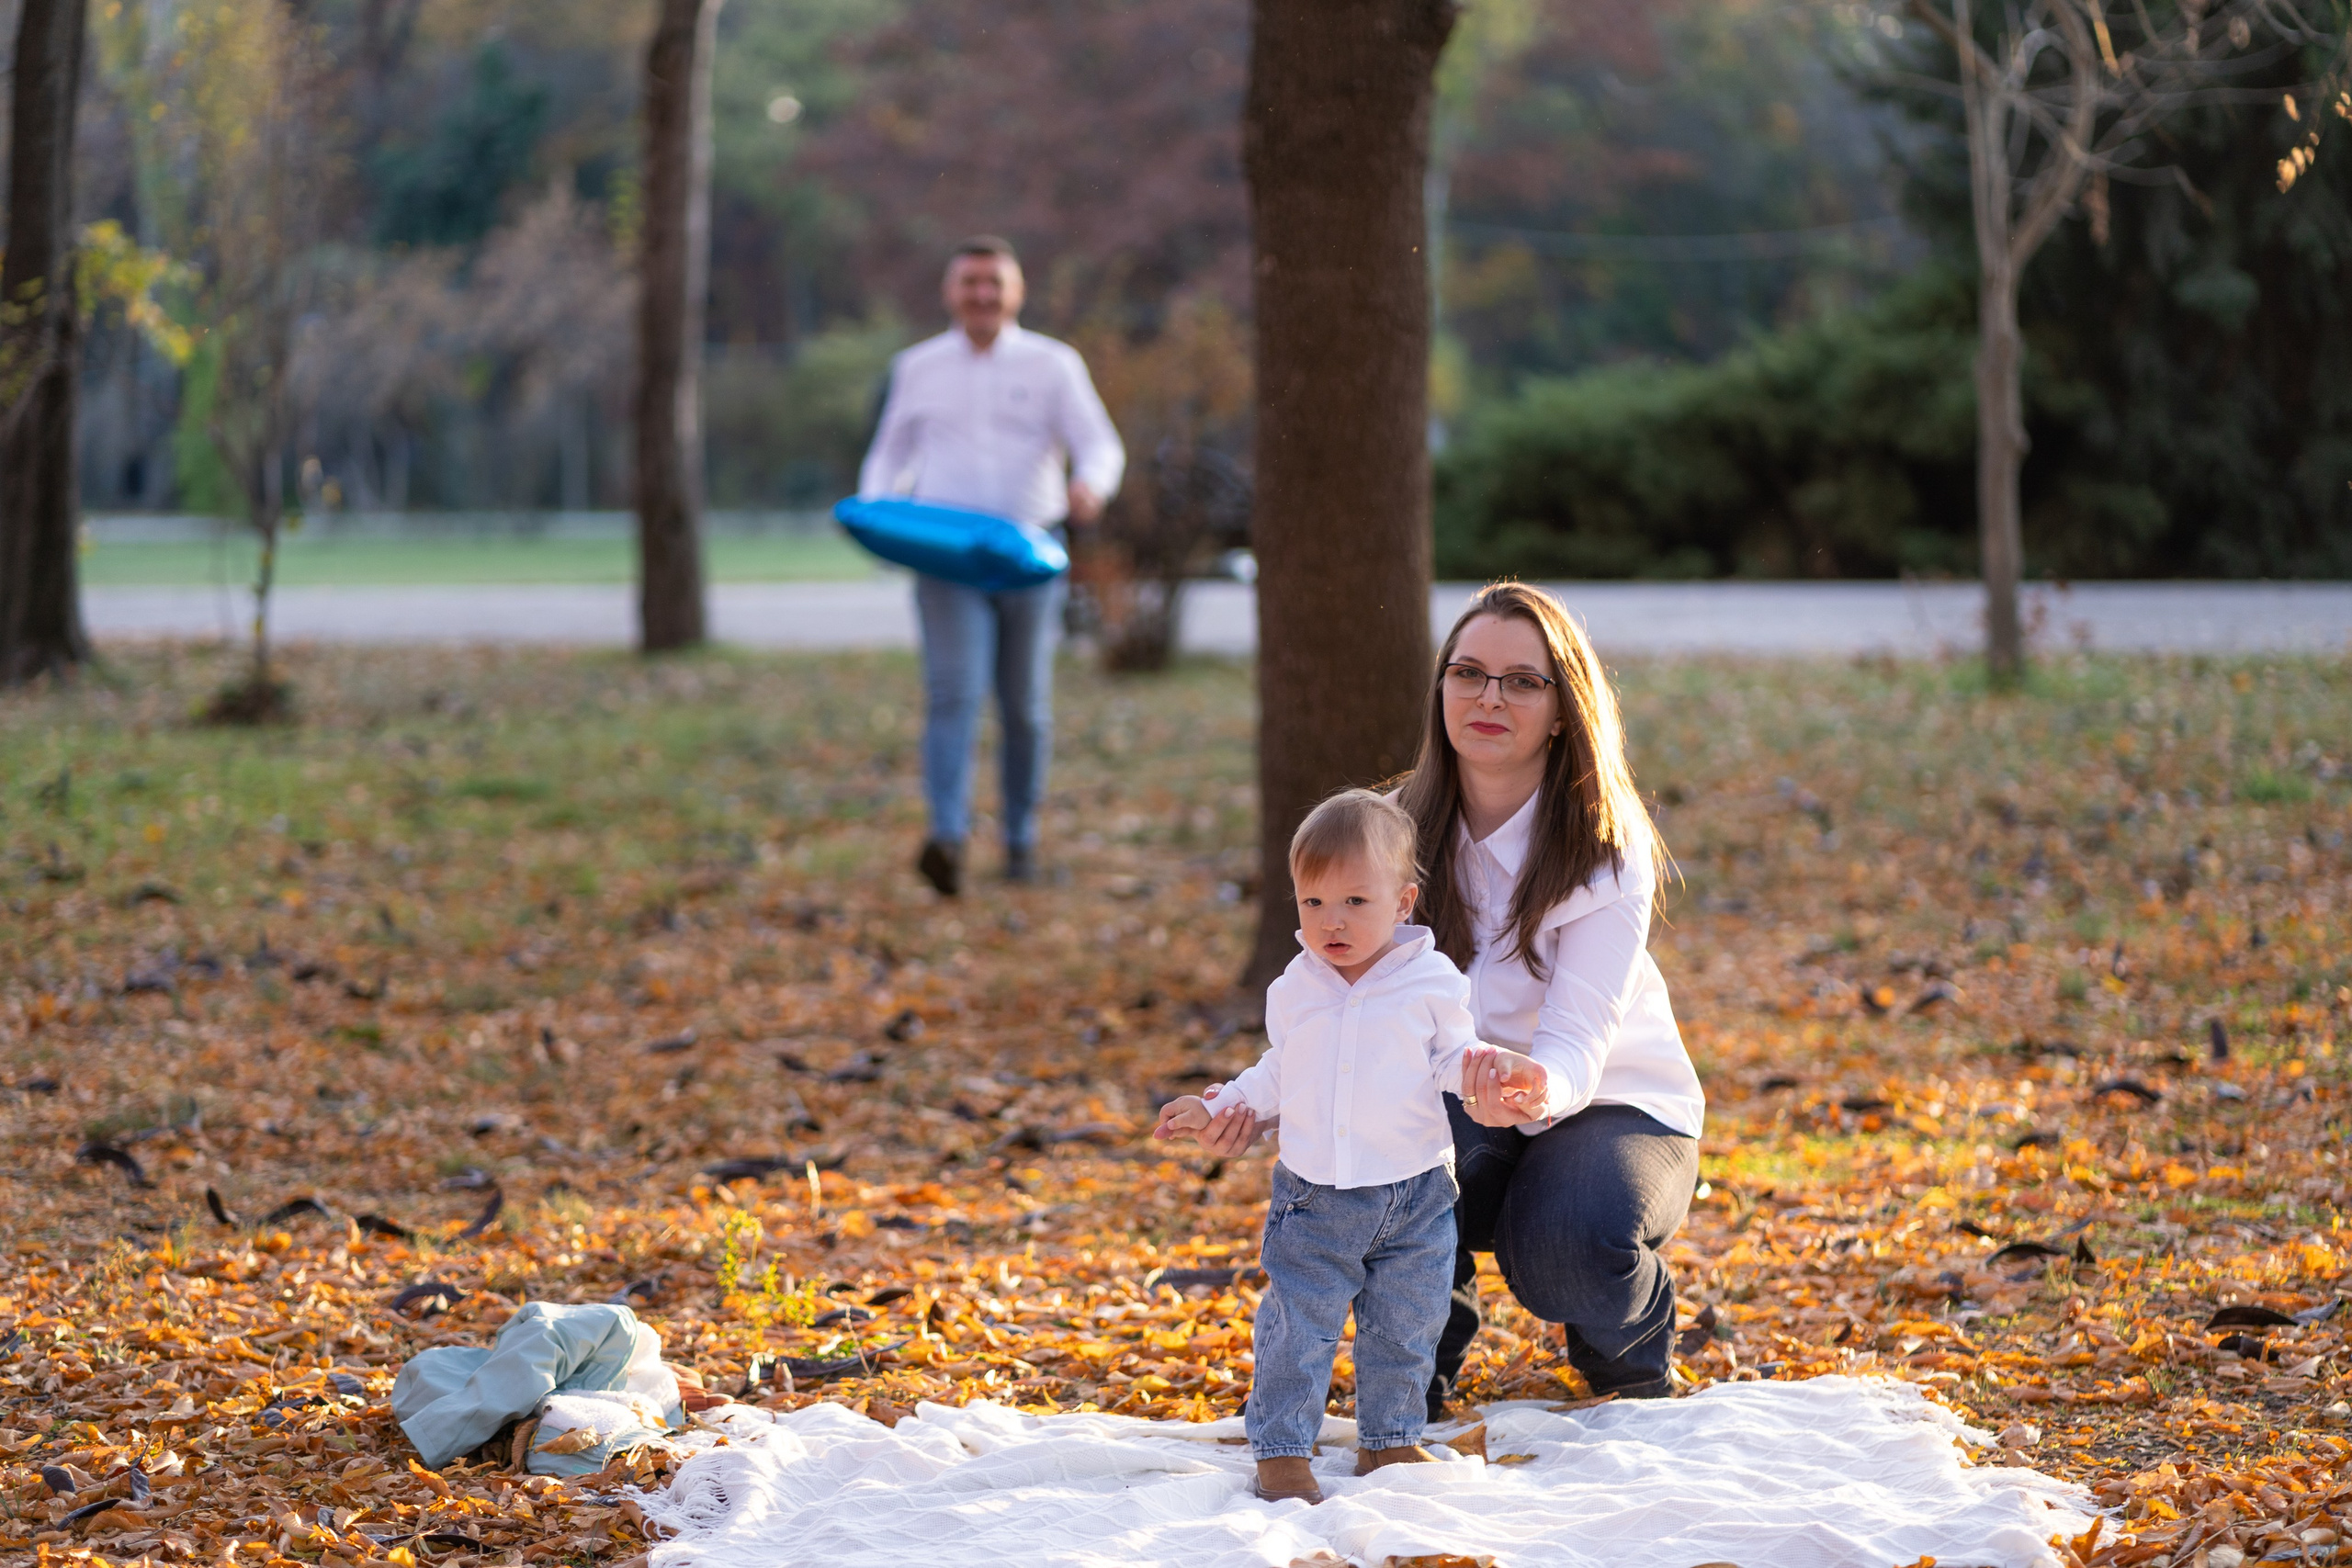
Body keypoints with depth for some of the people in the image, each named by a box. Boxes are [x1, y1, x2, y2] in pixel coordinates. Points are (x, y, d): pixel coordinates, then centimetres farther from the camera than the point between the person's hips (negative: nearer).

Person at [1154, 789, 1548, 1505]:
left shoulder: (1432, 982, -4)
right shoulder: (1295, 990, 4)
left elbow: (1451, 1060, 2)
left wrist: (1490, 1067, -19)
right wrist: (1218, 1106, 9)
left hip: (1413, 1196, -1)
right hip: (1313, 1197, 1)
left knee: (1403, 1330, 9)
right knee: (1296, 1329, -4)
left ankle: (1389, 1439, 26)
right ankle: (1280, 1451, 5)